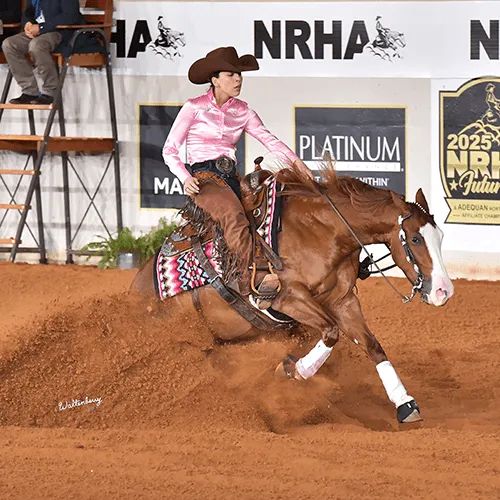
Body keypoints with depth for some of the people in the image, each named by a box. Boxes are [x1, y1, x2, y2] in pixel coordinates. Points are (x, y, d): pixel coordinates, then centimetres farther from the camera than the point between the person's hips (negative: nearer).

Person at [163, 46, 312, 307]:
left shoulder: (242, 111, 15)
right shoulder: (194, 108, 1)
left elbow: (268, 138, 4)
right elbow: (169, 150, 0)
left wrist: (295, 161, -13)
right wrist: (185, 178, -17)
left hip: (231, 178, 6)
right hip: (203, 178, -6)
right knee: (234, 215, -34)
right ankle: (251, 286, -43)